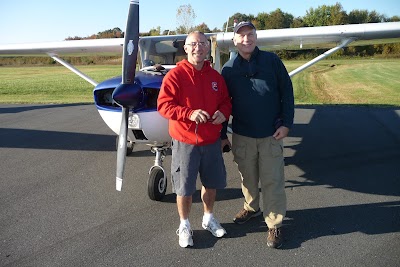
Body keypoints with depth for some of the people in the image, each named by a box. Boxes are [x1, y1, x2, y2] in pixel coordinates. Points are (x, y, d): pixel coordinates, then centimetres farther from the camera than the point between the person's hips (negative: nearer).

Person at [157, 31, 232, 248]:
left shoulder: (215, 76, 6)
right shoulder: (175, 75, -10)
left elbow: (225, 100, 14)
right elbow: (163, 104, -15)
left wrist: (223, 112, -9)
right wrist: (189, 113, -28)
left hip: (212, 141, 5)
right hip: (185, 142, -5)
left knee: (212, 183, 17)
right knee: (184, 187, 6)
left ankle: (208, 219, 40)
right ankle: (184, 225, 27)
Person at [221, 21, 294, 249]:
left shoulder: (271, 60, -1)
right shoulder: (229, 69, 2)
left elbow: (287, 91, 1)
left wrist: (286, 123, -5)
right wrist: (223, 134, 9)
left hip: (271, 135, -1)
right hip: (242, 136, 2)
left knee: (272, 181, 2)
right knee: (248, 177, 16)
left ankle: (275, 225, 16)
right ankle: (252, 207, 40)